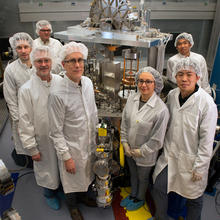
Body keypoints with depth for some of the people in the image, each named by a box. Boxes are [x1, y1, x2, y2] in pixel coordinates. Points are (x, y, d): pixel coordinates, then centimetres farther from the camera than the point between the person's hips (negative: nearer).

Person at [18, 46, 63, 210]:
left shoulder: (60, 82, -7)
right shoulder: (26, 89, -16)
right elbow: (25, 122, -12)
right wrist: (32, 149, -9)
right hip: (43, 140, -2)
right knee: (46, 169, 18)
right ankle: (50, 194, 47)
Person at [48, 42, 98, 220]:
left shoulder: (88, 82, -7)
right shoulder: (57, 94, -27)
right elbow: (56, 132, -19)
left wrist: (96, 137, 12)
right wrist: (66, 157, -15)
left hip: (90, 143, 6)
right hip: (71, 146, -5)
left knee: (87, 174, 27)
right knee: (72, 179, 19)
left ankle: (84, 196, 58)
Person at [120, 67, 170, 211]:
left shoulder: (161, 109, -28)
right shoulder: (132, 99, -10)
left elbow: (157, 139, -21)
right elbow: (124, 122, 2)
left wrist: (141, 151, -14)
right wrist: (125, 143, 0)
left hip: (145, 155, -5)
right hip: (129, 150, 5)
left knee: (143, 178, 23)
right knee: (133, 174, 29)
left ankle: (140, 199, 52)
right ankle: (133, 195, 57)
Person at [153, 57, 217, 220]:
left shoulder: (207, 103, -19)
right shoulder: (171, 95, -2)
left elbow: (207, 139, -16)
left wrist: (199, 167, -12)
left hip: (191, 159, -5)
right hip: (169, 154, 5)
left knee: (194, 198, 14)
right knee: (159, 188, 13)